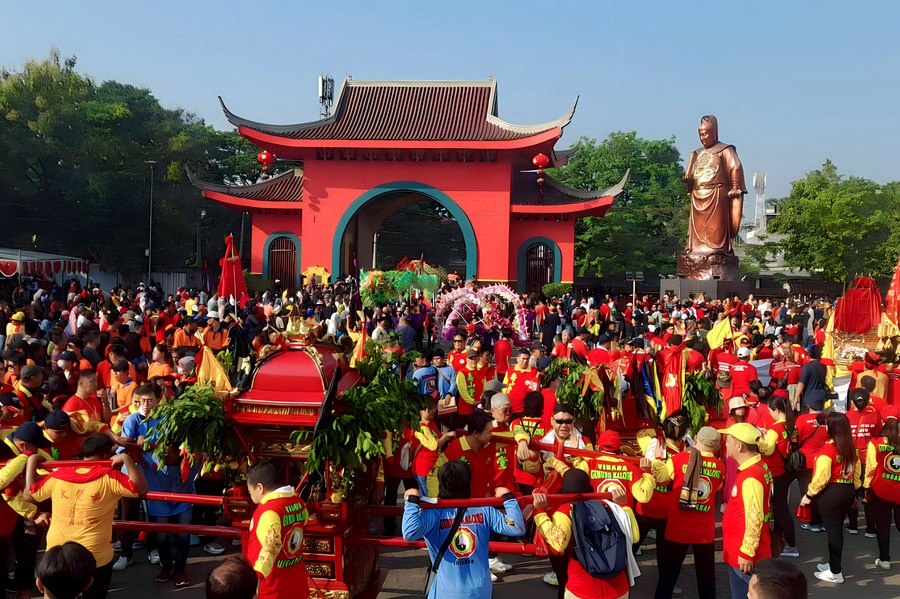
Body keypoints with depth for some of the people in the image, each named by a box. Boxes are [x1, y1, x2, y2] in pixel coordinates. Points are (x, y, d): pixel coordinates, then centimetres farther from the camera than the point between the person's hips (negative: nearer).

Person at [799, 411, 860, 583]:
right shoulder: (852, 447, 4)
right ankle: (833, 563, 33)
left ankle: (835, 572, 10)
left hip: (831, 493, -7)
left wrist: (809, 495, -10)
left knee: (832, 529, 2)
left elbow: (821, 477, -20)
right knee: (837, 528, 19)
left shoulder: (828, 448, -19)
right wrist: (853, 490, 24)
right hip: (848, 491, 7)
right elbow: (857, 472, 12)